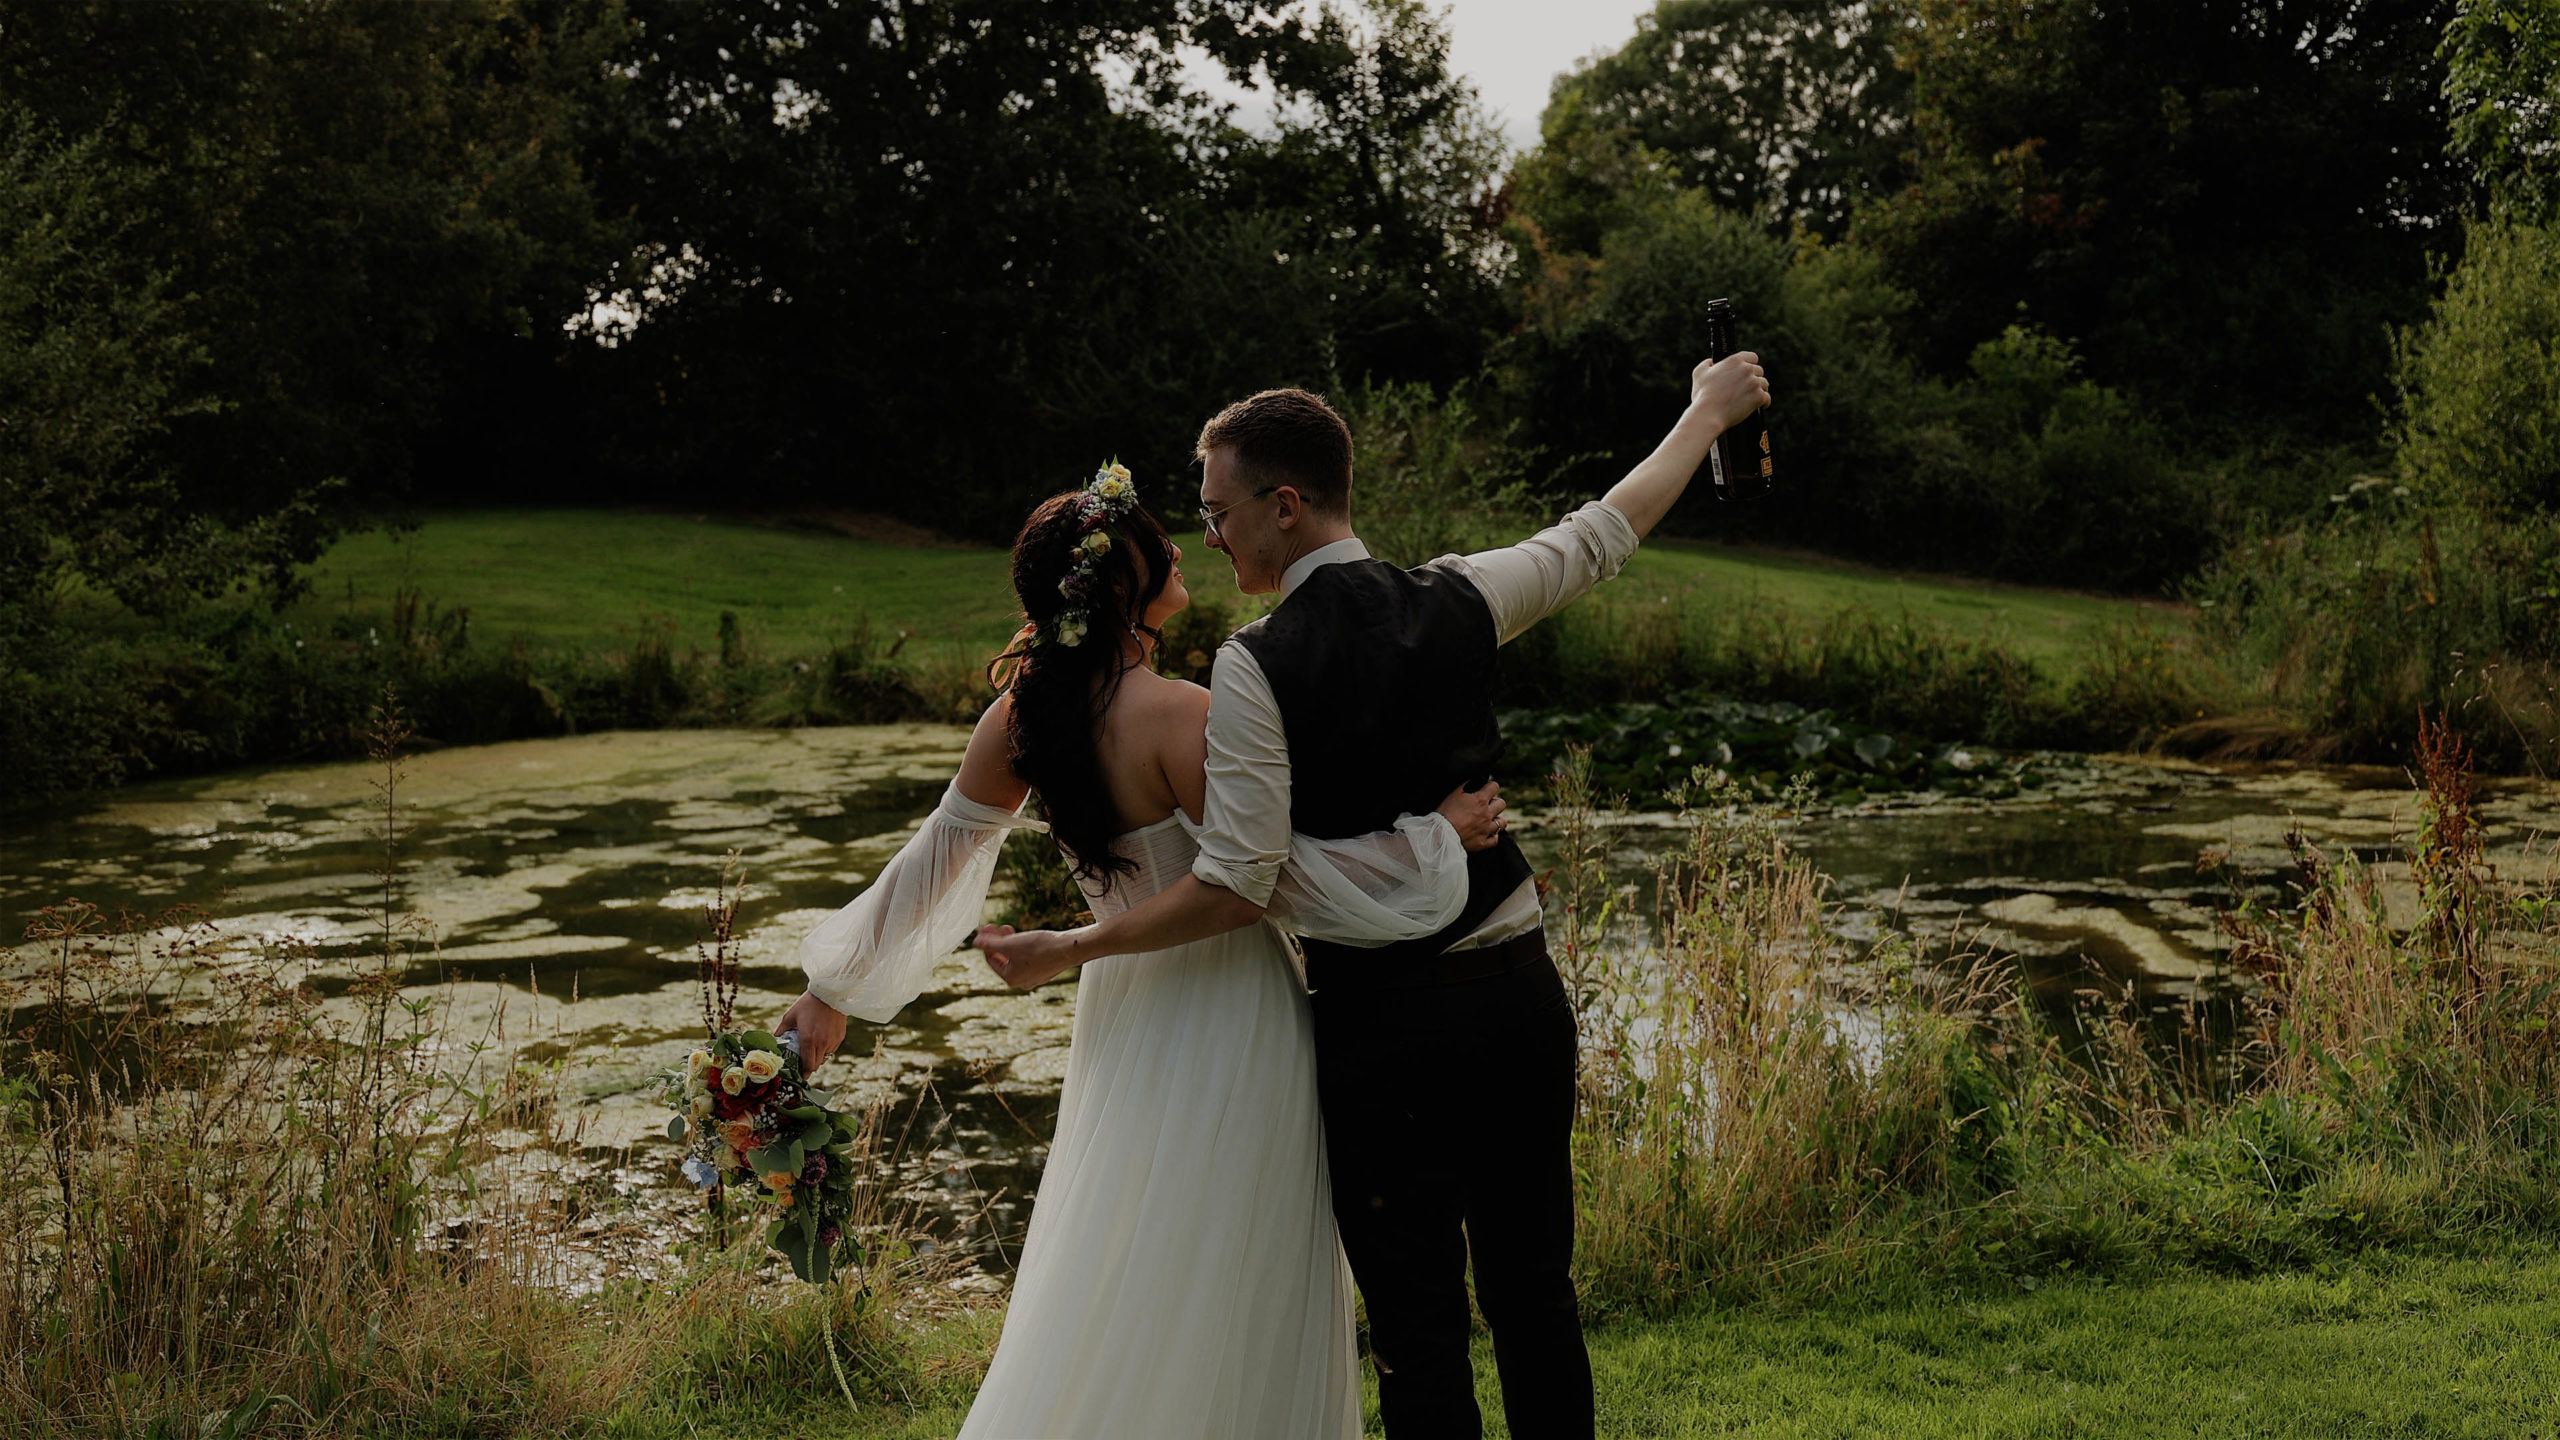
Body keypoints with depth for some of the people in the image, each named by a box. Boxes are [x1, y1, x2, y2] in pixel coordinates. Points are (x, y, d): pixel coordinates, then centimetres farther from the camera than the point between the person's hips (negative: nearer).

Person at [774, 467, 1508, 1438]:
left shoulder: (1022, 718, -3)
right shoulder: (1181, 718, -24)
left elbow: (930, 864, 5)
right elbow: (1283, 874, -21)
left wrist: (833, 991, 17)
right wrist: (1438, 830, -13)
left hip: (1123, 1015, 7)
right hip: (1226, 1021, -7)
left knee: (1114, 1297, 22)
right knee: (1233, 1314, 8)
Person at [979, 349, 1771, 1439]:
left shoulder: (1255, 665, -13)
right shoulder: (1458, 601, 1)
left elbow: (1239, 887, -17)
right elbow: (1609, 530, 17)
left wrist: (1069, 948, -8)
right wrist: (1707, 413, 33)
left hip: (1383, 1023, -5)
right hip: (1520, 992, 5)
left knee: (1419, 1327, 4)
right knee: (1534, 1296, 16)